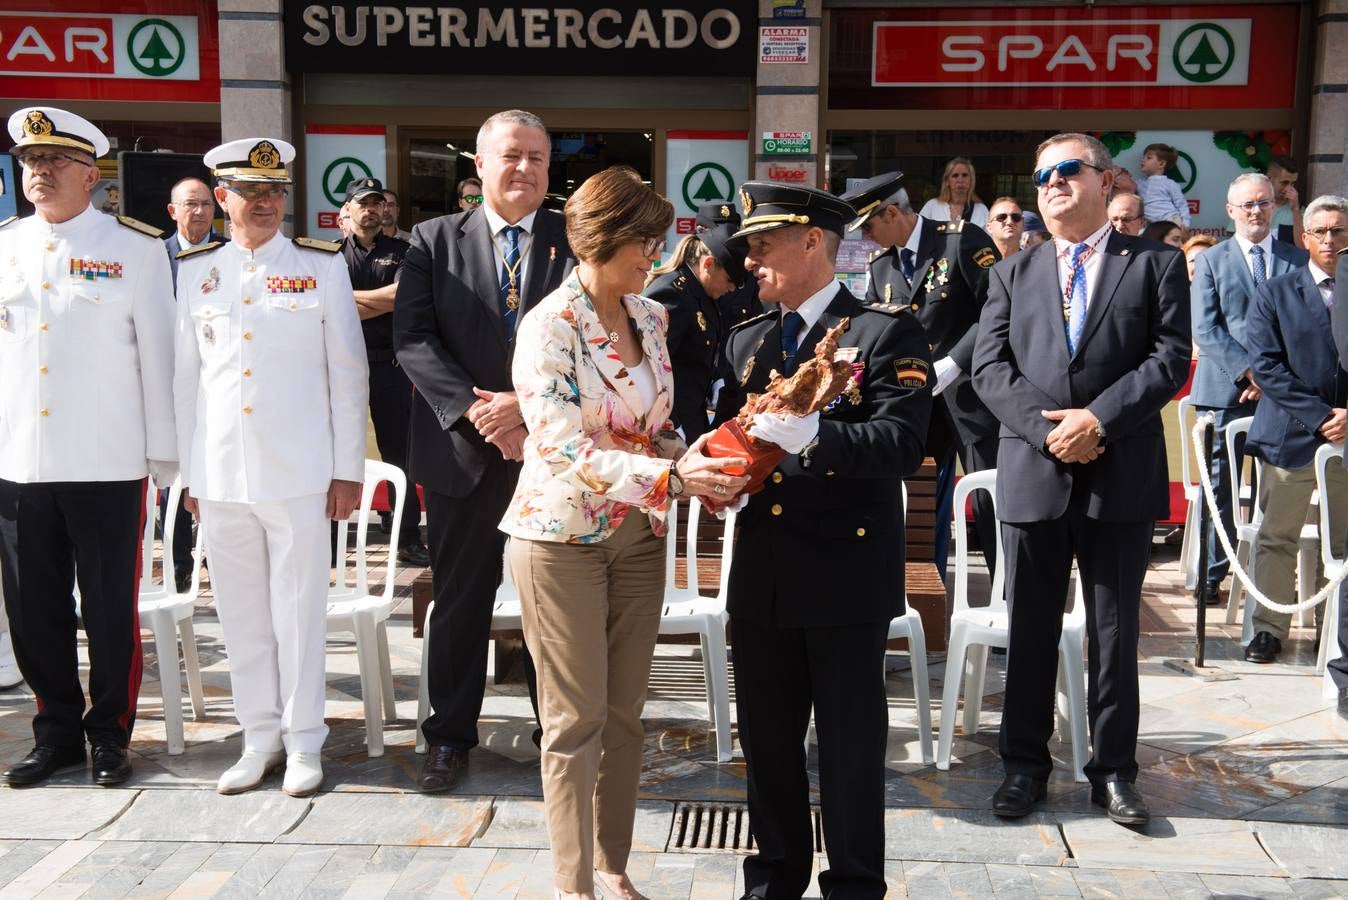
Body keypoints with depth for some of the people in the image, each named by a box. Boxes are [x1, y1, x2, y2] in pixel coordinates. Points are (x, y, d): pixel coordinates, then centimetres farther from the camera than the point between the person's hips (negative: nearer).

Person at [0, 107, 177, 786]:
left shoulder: (137, 247, 0)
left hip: (107, 466, -4)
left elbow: (157, 355, -1)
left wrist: (164, 457, -2)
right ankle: (57, 731, 27)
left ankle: (111, 734, 20)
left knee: (110, 610, 4)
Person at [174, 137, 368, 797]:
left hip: (298, 470, -3)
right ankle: (261, 738, 24)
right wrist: (188, 471, 9)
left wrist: (349, 468, -2)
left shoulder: (323, 266, 1)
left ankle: (303, 741, 17)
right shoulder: (194, 271, 9)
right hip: (221, 472, 3)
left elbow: (348, 371, 1)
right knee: (240, 611, 10)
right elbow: (185, 375, 11)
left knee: (299, 607, 3)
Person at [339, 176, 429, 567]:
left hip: (390, 363, 0)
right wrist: (382, 303, -10)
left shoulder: (400, 251, 7)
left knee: (397, 449, 5)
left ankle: (408, 538, 10)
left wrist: (350, 296, -7)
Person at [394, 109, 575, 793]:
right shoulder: (434, 241, 5)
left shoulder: (576, 241, 3)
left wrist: (526, 403, -16)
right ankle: (450, 736, 26)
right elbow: (413, 339, -4)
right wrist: (476, 410, -15)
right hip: (462, 450, 0)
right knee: (459, 600, 10)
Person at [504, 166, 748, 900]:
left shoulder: (650, 317, 5)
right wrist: (673, 477, -31)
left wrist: (695, 464, -8)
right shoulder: (548, 327, -15)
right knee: (576, 721, 4)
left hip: (639, 536, 6)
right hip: (564, 539, -6)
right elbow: (567, 451, -23)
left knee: (624, 715, 14)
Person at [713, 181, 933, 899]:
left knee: (849, 739, 6)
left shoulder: (886, 330, -6)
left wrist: (812, 435, -31)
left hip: (847, 571, -6)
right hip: (762, 572, 6)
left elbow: (901, 443, -17)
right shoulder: (745, 340, 14)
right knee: (766, 735, 15)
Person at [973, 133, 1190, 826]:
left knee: (1115, 631, 8)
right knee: (1029, 630, 9)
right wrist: (1046, 428, -12)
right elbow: (989, 366, 2)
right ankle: (1025, 764, 23)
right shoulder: (1012, 275, 12)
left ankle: (1113, 769, 22)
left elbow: (1170, 358, -4)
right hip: (1033, 474, 2)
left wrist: (1098, 419, -16)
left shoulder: (1155, 265, 7)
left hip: (1123, 476, -1)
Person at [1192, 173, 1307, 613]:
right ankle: (1210, 576, 9)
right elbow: (1205, 330, -2)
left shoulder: (1297, 260, 12)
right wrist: (1249, 370, -13)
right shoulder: (1210, 261, 7)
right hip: (1226, 391, -1)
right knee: (1219, 489, 2)